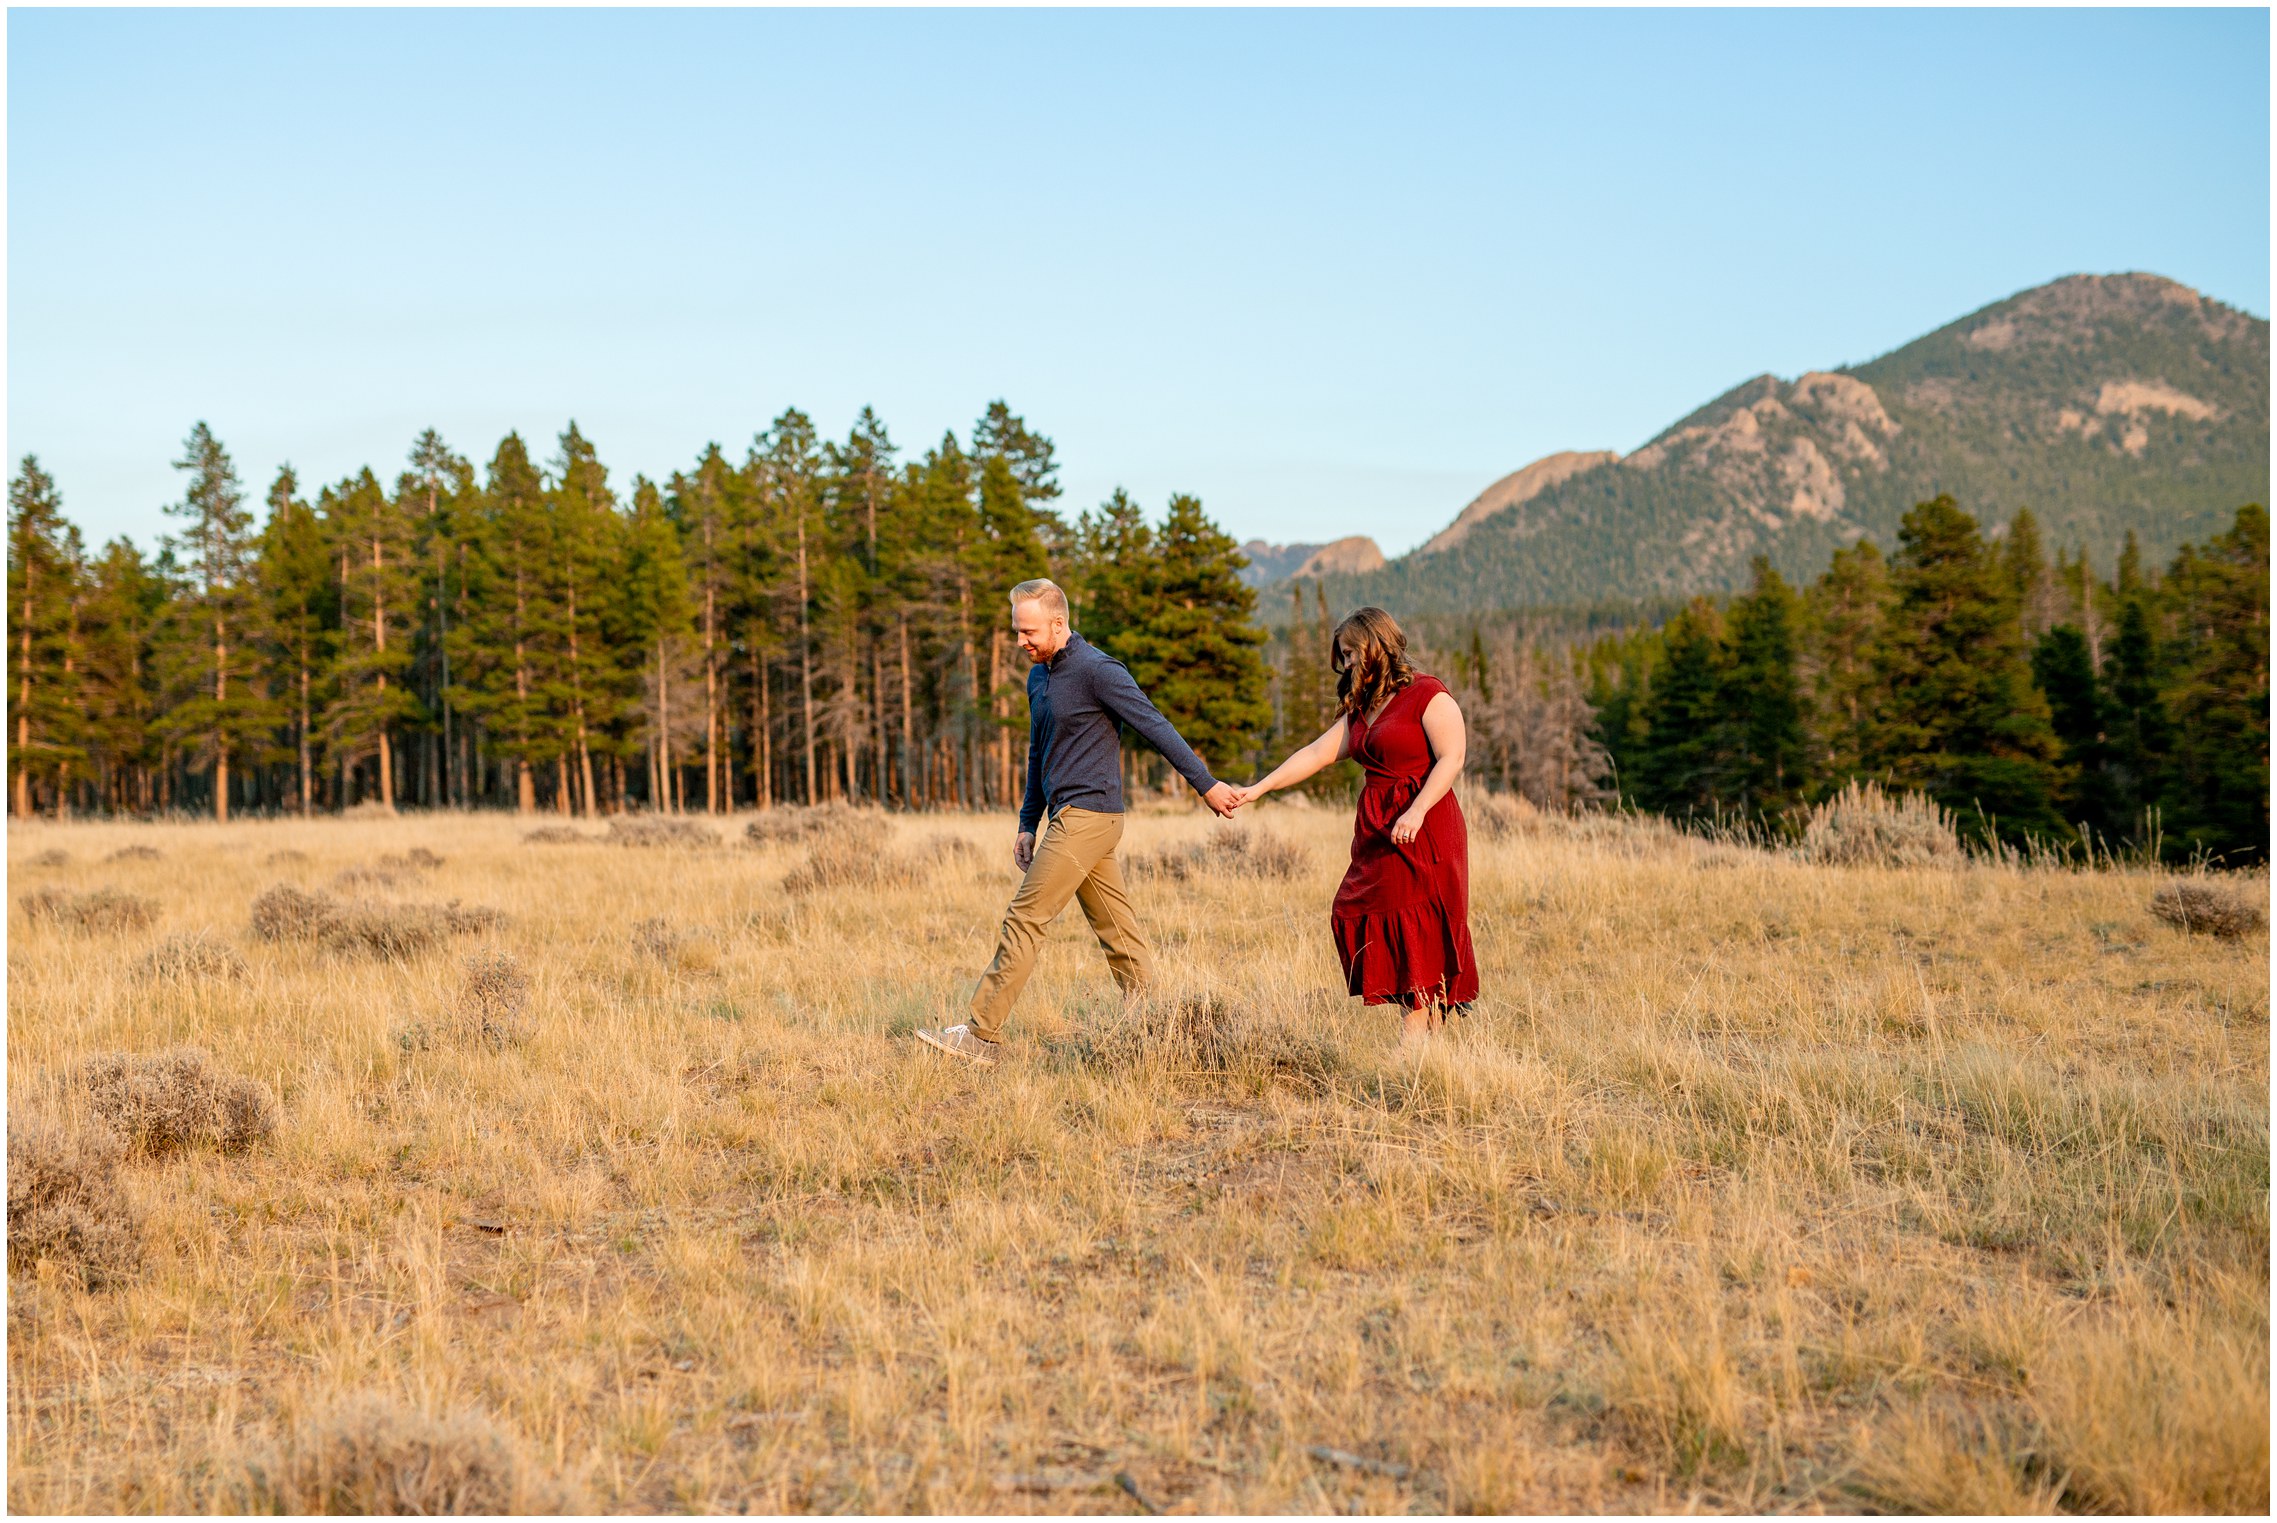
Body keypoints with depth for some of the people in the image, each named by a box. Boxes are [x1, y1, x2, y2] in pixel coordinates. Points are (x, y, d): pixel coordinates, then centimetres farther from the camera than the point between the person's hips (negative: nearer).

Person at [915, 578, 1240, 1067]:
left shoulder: (1098, 671, -13)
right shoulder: (1039, 676, 15)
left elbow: (1155, 727, -13)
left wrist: (1206, 784, -13)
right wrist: (1028, 824, 20)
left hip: (1087, 818, -9)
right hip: (1069, 819, 9)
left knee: (1024, 921, -9)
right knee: (1117, 932, 9)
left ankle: (982, 1036, -6)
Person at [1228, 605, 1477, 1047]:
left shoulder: (1429, 696, -5)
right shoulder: (1362, 710, 19)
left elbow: (1451, 759, -14)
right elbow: (1317, 754, 17)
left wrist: (1417, 811, -26)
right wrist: (1258, 789, 9)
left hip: (1422, 829, -8)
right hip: (1376, 830, 8)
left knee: (1417, 932, -9)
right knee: (1357, 919, -1)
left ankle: (1416, 1036, -8)